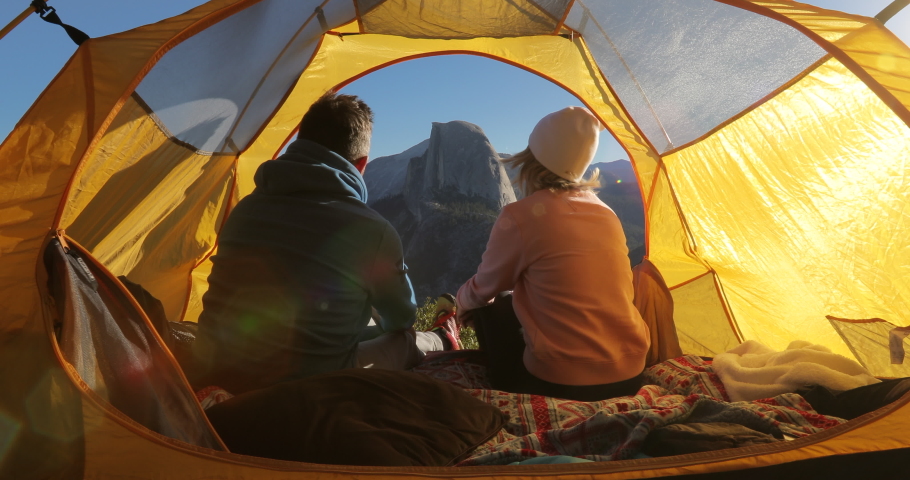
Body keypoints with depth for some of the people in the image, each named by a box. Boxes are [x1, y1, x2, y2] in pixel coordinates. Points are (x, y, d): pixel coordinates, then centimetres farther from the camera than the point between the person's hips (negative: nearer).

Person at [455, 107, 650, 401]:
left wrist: (462, 301, 24)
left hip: (562, 385, -6)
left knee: (491, 308, 14)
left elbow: (482, 290, -1)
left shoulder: (521, 216, -15)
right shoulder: (606, 213, 5)